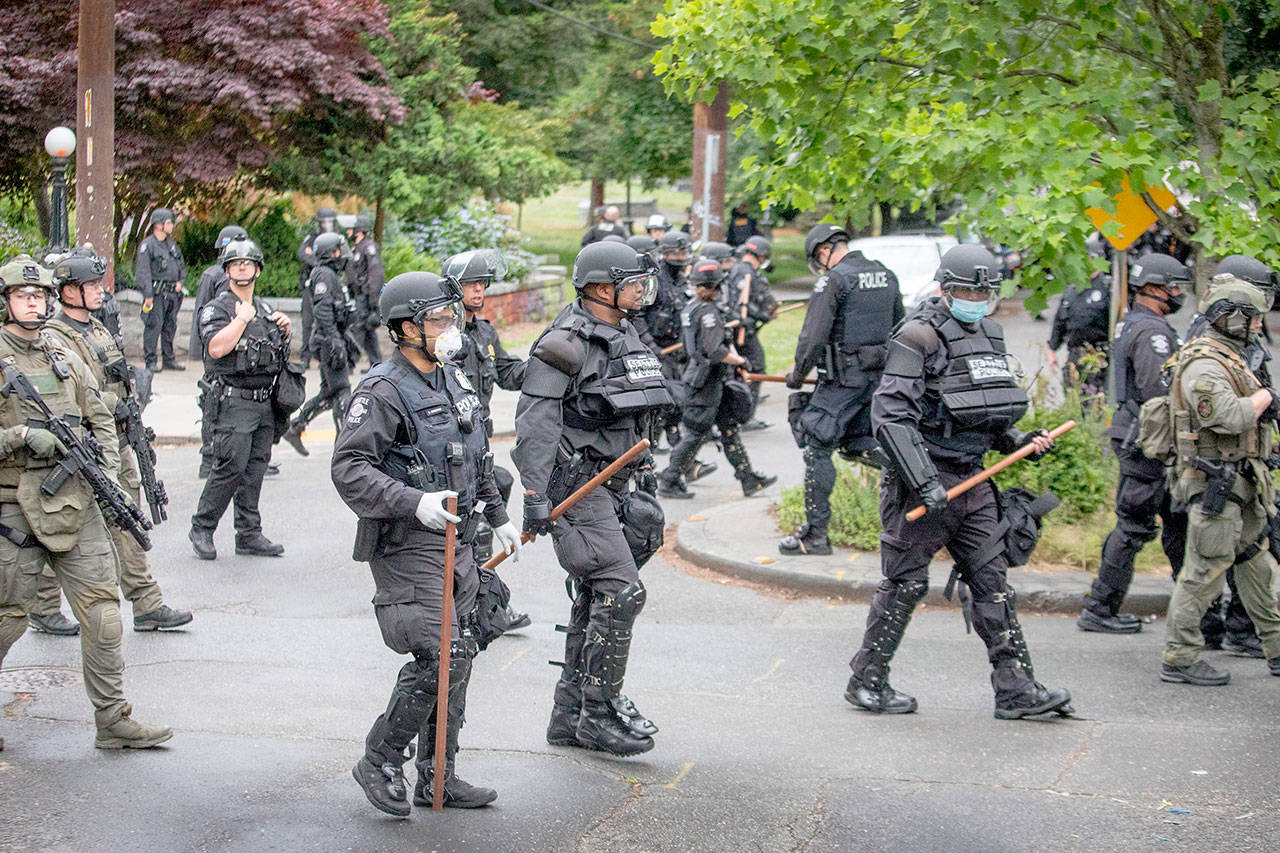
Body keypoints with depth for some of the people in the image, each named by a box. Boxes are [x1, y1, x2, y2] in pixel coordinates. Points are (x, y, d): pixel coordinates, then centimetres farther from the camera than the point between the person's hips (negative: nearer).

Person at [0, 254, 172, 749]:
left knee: (102, 606, -1)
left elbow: (101, 419, 18)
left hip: (76, 502, 5)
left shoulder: (64, 357, 14)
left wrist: (107, 472, 3)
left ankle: (113, 720, 3)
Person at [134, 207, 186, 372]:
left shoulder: (172, 244, 16)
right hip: (157, 293, -7)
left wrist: (181, 282, 8)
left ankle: (169, 359, 18)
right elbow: (142, 272, -12)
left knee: (170, 326, 11)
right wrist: (148, 295, -17)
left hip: (172, 293, 7)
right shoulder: (147, 245, -7)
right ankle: (150, 361, -6)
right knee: (154, 325, -9)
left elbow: (181, 265, 26)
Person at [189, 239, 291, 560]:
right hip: (233, 402, -7)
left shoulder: (264, 308, 18)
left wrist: (284, 330, 9)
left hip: (264, 401, 7)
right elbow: (217, 347, -21)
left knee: (256, 468, 7)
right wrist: (243, 318, -14)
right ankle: (202, 528, -1)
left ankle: (249, 534, 12)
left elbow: (279, 351, 29)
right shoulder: (216, 309, -4)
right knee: (231, 465, -13)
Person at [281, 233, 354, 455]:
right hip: (328, 340, -10)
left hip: (333, 341, 10)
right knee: (341, 390, -10)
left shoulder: (333, 276, 20)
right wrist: (335, 341, -28)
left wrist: (348, 346, 27)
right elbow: (322, 310, -23)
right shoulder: (324, 274, -12)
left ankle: (293, 428, 17)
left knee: (329, 393, 11)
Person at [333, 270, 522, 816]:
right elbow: (348, 469, -22)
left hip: (455, 541, 9)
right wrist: (415, 502, -31)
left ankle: (438, 778, 20)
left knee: (458, 658, 10)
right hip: (407, 548, -9)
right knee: (440, 657, -15)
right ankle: (381, 762, 1)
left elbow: (477, 457, 27)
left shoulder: (453, 380, 13)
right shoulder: (384, 391, -15)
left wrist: (498, 516, 28)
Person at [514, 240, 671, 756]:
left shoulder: (627, 339, 14)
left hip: (613, 484, 9)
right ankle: (599, 713, -6)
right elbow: (536, 423, -18)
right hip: (576, 484, -9)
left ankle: (571, 714, 18)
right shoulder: (566, 345, -14)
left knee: (594, 600, 11)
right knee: (620, 592, -14)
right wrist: (535, 496, -23)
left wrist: (646, 482, 23)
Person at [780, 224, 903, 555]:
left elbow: (814, 335, -15)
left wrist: (798, 375, -1)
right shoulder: (886, 276, 11)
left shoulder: (834, 280, -12)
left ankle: (815, 535, -3)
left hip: (843, 379, -8)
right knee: (856, 444, 21)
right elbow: (898, 328, 19)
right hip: (879, 375, 8)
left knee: (817, 449, -2)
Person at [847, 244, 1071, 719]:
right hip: (924, 481, -8)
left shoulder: (987, 336, 13)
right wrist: (924, 483, -23)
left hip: (972, 480, 8)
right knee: (905, 584, 0)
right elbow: (890, 415, -18)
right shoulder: (920, 337, -12)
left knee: (992, 582, 6)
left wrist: (1020, 441, 8)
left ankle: (1015, 688, 8)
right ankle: (867, 682, 12)